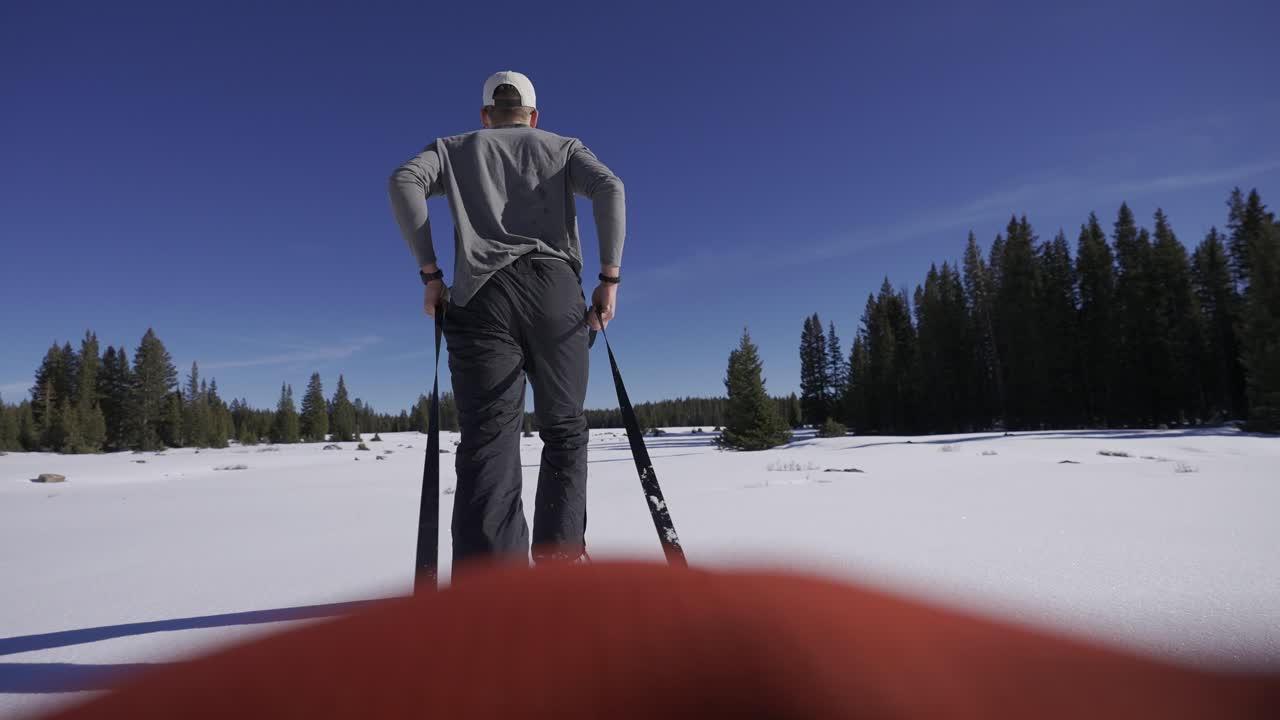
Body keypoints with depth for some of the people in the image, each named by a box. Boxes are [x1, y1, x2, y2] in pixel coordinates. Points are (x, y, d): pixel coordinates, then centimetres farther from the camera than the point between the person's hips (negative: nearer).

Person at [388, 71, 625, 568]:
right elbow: (610, 187, 3)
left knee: (487, 440, -8)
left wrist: (429, 273, 4)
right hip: (555, 290, 1)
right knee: (564, 430, 12)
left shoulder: (456, 149, 25)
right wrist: (609, 278, 0)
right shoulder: (562, 147, 25)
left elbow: (405, 181, 4)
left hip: (480, 297, 0)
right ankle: (560, 559, 4)